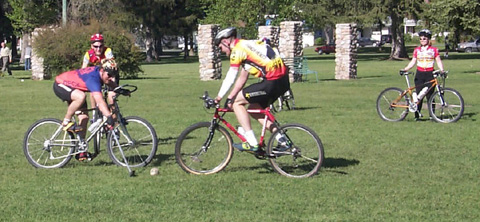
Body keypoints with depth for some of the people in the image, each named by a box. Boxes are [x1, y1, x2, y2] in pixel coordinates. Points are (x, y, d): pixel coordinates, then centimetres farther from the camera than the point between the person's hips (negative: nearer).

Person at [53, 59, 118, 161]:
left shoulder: (99, 71, -9)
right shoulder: (93, 79, -36)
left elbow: (111, 84, 16)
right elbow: (99, 101, -48)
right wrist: (109, 116, -56)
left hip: (73, 87, 9)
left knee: (84, 117, 0)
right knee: (81, 96, -39)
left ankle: (81, 152, 5)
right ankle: (66, 122, -18)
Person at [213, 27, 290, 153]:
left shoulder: (237, 50, -5)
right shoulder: (246, 46, 24)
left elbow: (230, 78, -7)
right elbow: (242, 79, 25)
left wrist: (219, 98, 3)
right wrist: (230, 98, 23)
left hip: (272, 82, -9)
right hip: (283, 81, 9)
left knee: (237, 102, 2)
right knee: (253, 109, 22)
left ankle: (252, 144, -2)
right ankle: (282, 139, 16)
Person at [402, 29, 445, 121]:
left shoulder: (434, 50, 5)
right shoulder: (417, 50, 11)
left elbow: (438, 61, 4)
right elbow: (413, 61, 11)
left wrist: (442, 70, -12)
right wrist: (405, 69, -2)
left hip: (430, 74, -2)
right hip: (419, 74, 2)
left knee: (430, 96, -4)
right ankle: (417, 116, 1)